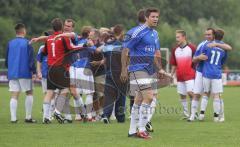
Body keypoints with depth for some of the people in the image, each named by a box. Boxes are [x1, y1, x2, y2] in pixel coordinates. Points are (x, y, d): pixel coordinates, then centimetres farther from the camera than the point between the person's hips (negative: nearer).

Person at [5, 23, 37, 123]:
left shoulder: (10, 43, 8)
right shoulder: (27, 43, -5)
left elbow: (7, 60, 14)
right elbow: (31, 59, -8)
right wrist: (34, 72, -4)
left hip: (12, 73, 4)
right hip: (25, 73, -4)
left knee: (14, 96, 3)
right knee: (29, 93, 7)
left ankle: (13, 118, -5)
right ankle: (28, 117, 4)